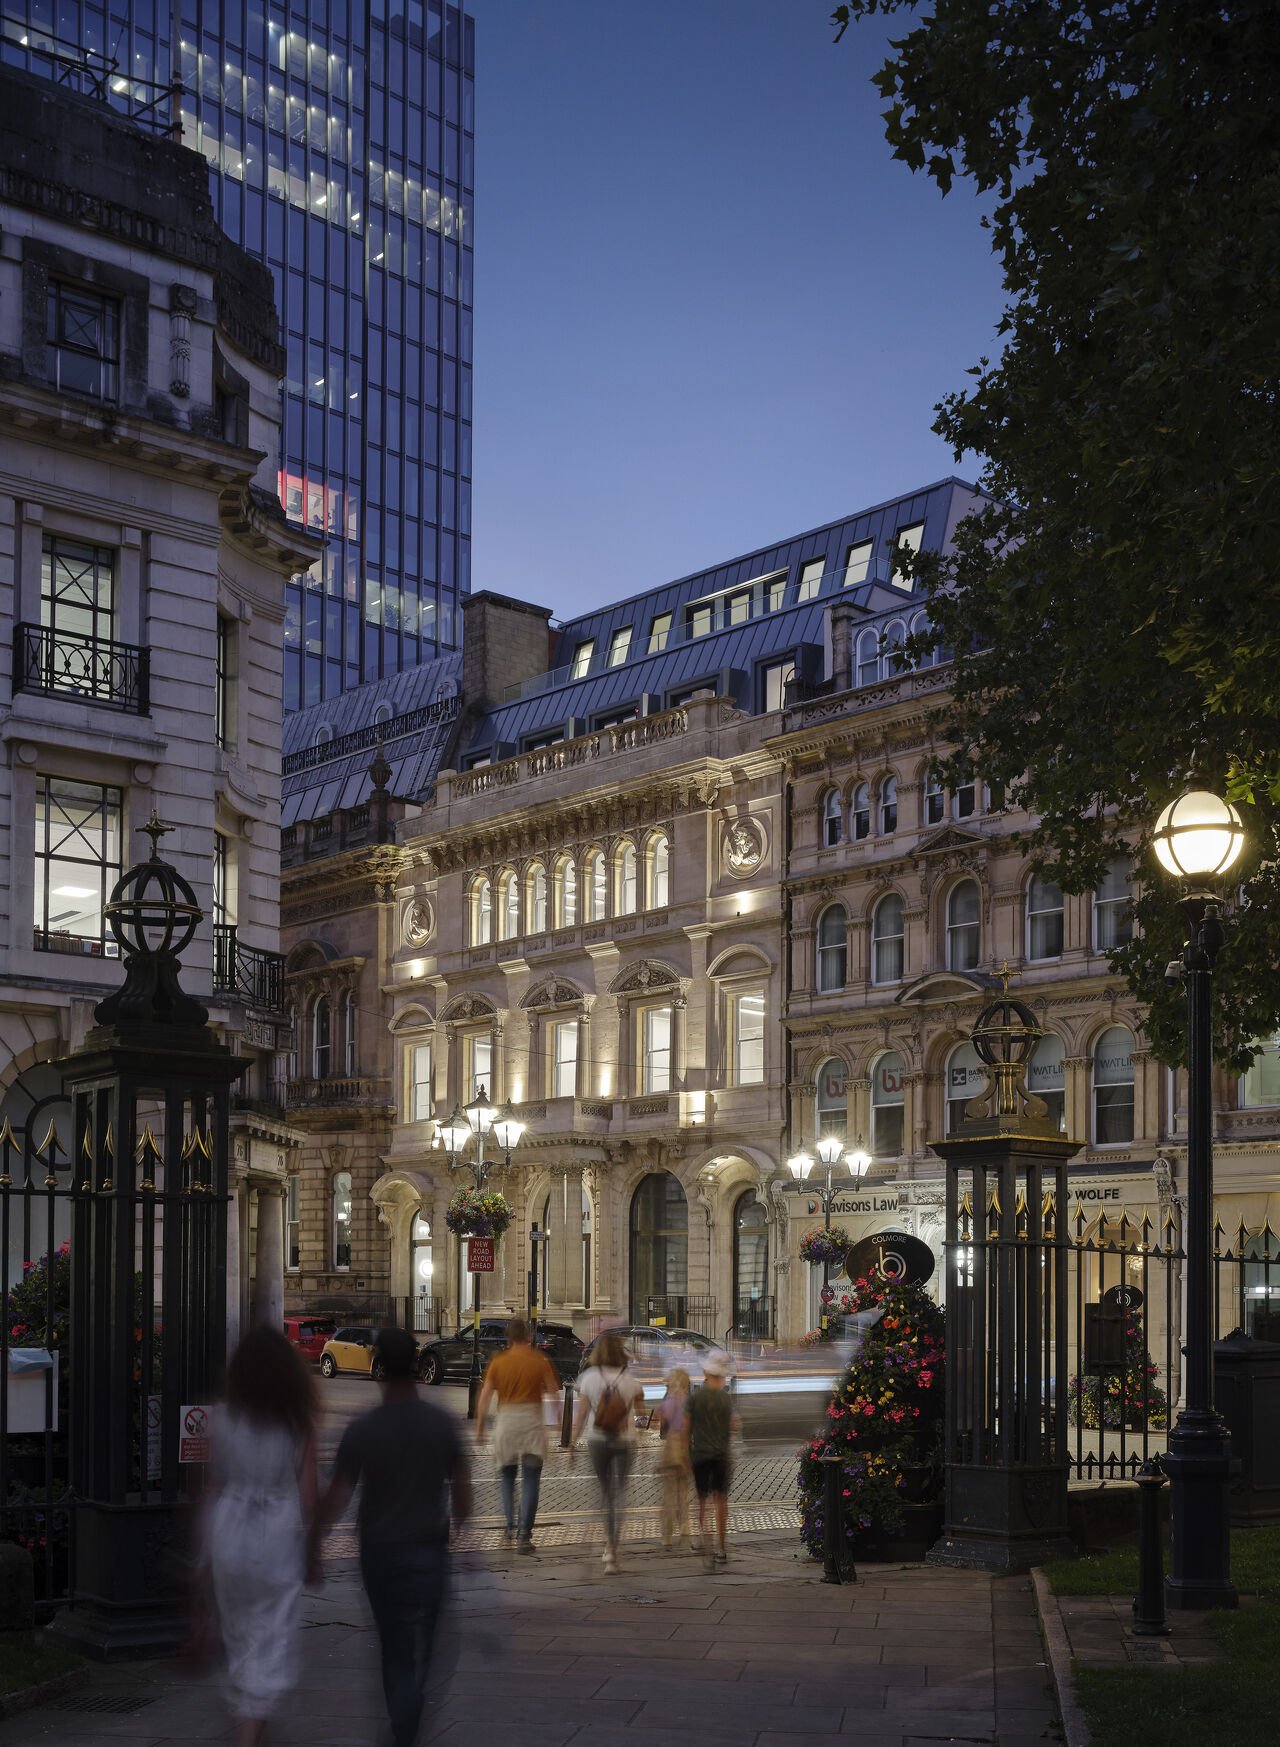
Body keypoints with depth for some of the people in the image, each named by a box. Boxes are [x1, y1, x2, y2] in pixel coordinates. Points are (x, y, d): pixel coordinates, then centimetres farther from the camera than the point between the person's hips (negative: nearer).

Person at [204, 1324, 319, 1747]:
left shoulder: (224, 1419, -3)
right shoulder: (298, 1424, -7)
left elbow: (213, 1487, 1)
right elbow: (308, 1494, -6)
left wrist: (208, 1549, 10)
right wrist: (309, 1543, 9)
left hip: (229, 1532, 3)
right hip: (279, 1536, -3)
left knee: (238, 1632, 23)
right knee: (272, 1642, 2)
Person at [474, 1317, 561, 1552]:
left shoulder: (498, 1362, 0)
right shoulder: (539, 1361, -4)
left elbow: (484, 1397, 0)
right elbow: (553, 1392, -3)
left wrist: (479, 1429, 5)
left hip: (505, 1420, 1)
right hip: (532, 1421, -1)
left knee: (507, 1476, 21)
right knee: (530, 1481, 1)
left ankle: (510, 1526, 14)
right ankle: (524, 1535, -7)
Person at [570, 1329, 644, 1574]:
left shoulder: (589, 1377, -7)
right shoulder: (629, 1380, -6)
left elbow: (581, 1412, -8)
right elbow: (640, 1398, 15)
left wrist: (573, 1442, -2)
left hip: (597, 1439, 1)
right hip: (624, 1441, -1)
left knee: (604, 1489, 18)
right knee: (618, 1492, 3)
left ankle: (609, 1542, 25)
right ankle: (612, 1549, -8)